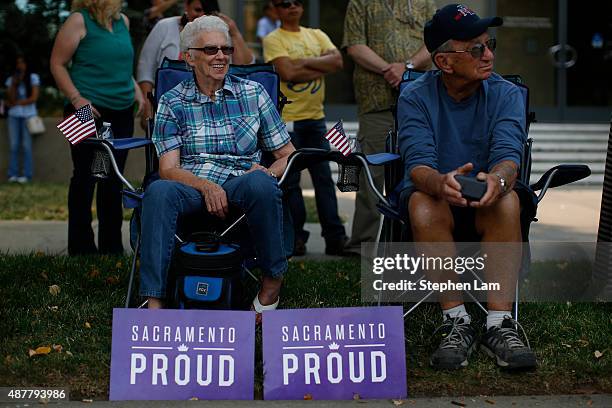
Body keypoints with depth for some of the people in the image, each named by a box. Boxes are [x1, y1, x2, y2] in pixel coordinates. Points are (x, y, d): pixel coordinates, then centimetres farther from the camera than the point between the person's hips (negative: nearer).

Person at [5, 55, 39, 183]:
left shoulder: (33, 78, 3)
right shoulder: (11, 79, 10)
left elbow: (33, 98, -5)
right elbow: (11, 98, 0)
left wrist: (16, 103, -4)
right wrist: (14, 84, -11)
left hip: (28, 115, -2)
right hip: (14, 115, 3)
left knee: (26, 145, -6)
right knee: (14, 145, -2)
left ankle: (26, 174, -6)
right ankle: (13, 174, -1)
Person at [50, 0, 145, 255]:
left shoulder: (123, 21, 13)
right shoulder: (79, 21, -7)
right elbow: (57, 64, -7)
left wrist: (135, 89, 10)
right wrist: (76, 98, -16)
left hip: (122, 112, 7)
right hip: (89, 111, -6)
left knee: (113, 180, 10)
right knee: (85, 177, -1)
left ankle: (111, 247, 18)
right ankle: (80, 248, 7)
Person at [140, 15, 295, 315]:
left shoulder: (253, 93, 12)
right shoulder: (172, 102, 10)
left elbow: (288, 155, 13)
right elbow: (168, 169, 1)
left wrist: (267, 173, -11)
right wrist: (206, 186, -19)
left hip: (239, 184, 0)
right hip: (191, 187, 0)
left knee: (260, 183, -37)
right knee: (158, 191, -35)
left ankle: (273, 278, -17)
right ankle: (154, 303, -39)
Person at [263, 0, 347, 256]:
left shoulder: (316, 36, 14)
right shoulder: (273, 40, -1)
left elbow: (337, 61, -2)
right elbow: (288, 73, -16)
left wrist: (305, 62, -11)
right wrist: (321, 69, -7)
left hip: (315, 117, 4)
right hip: (287, 118, -4)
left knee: (324, 178, 3)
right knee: (290, 181, 0)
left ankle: (334, 237, 5)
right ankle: (296, 237, 7)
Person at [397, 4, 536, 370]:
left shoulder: (506, 95, -4)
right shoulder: (415, 98, -7)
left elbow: (508, 155, -20)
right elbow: (419, 164, -21)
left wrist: (497, 179, -47)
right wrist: (440, 183, -47)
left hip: (487, 201, 1)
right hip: (437, 197, -1)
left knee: (507, 200, -33)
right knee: (424, 206, -35)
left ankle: (500, 324, -35)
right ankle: (457, 323, -29)